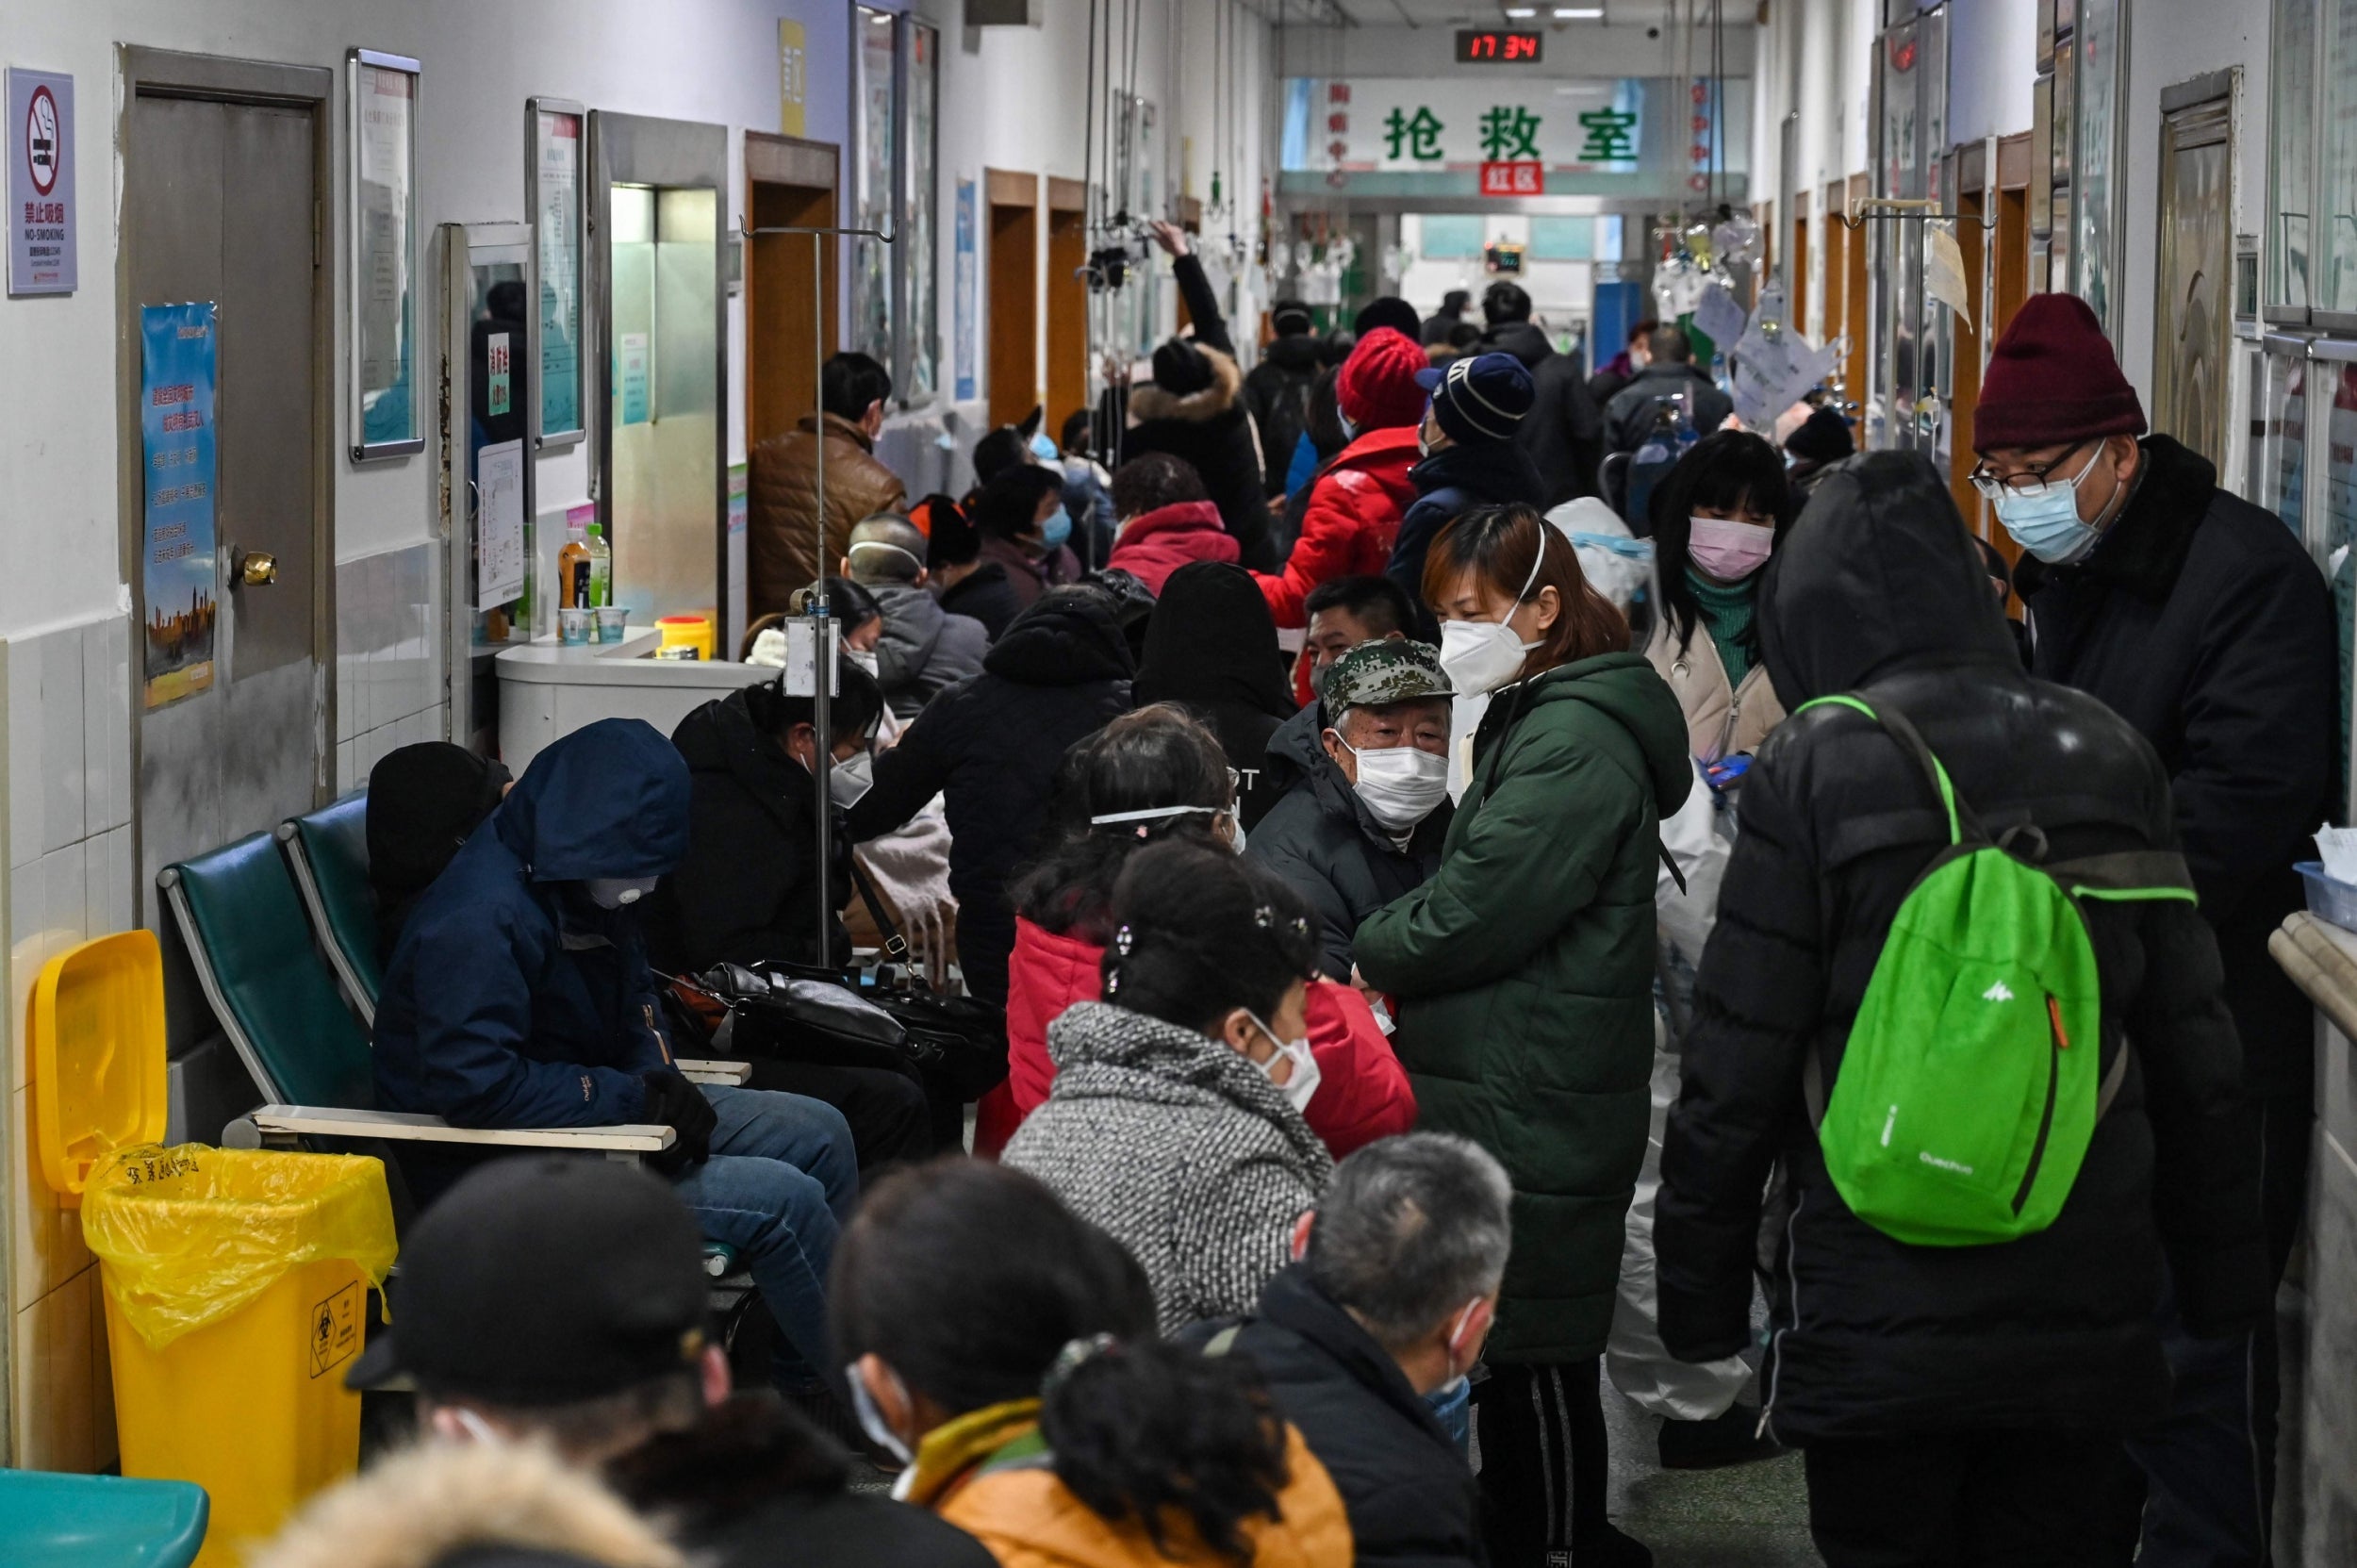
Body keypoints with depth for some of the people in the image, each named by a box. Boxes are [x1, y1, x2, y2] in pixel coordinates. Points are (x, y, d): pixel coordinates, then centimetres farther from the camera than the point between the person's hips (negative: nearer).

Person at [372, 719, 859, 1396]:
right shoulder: (481, 920, -27)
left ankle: (806, 1383, 19)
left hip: (596, 1112, 11)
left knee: (820, 1133, 11)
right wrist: (632, 1097, -25)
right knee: (786, 1201, -19)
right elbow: (474, 1085, -34)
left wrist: (663, 1084, -1)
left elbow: (634, 1002, 20)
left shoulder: (576, 886, 4)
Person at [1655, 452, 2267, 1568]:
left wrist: (1700, 1298, 0)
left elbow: (1736, 1069, -9)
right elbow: (2196, 1052, 6)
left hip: (1877, 1317, -3)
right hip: (2082, 1306, 4)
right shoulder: (2104, 756, 2)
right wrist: (2221, 1277, 15)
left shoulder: (1814, 770, -10)